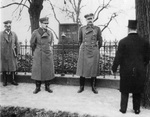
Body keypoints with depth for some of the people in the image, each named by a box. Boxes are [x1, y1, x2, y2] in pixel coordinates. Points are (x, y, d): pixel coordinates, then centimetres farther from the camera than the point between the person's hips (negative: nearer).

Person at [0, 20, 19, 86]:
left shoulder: (14, 34, 6)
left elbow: (17, 44, 8)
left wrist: (17, 53, 2)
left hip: (12, 54, 2)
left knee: (13, 67, 5)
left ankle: (13, 80, 16)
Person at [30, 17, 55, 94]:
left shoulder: (50, 33, 5)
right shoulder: (35, 32, -6)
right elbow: (32, 44, 3)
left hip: (48, 55, 3)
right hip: (38, 56, -3)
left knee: (48, 70, 6)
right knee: (38, 70, 1)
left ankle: (47, 87, 19)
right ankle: (38, 87, 14)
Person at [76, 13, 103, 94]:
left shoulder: (97, 29, 2)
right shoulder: (82, 29, 3)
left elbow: (100, 41, 11)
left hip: (94, 51, 0)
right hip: (84, 51, 1)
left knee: (94, 69, 4)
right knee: (82, 69, 3)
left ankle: (93, 87, 16)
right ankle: (81, 87, 15)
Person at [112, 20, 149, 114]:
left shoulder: (123, 42, -13)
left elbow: (118, 57, -11)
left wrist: (114, 68, 1)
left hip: (126, 71, -2)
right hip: (140, 71, 2)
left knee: (125, 91, 13)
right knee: (137, 91, 16)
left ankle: (123, 109, 20)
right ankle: (137, 109, 25)